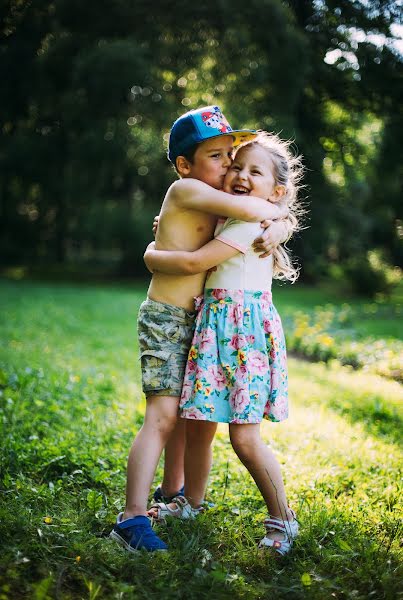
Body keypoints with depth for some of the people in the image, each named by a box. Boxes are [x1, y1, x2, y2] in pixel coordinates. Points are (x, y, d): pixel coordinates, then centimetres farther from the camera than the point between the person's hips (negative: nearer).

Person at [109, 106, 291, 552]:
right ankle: (132, 519, -13)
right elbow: (248, 209, -28)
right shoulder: (186, 190, -15)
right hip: (165, 319, -9)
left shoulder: (213, 203, 13)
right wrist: (277, 210, -9)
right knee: (162, 416, -14)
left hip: (195, 321, 9)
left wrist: (273, 229, -6)